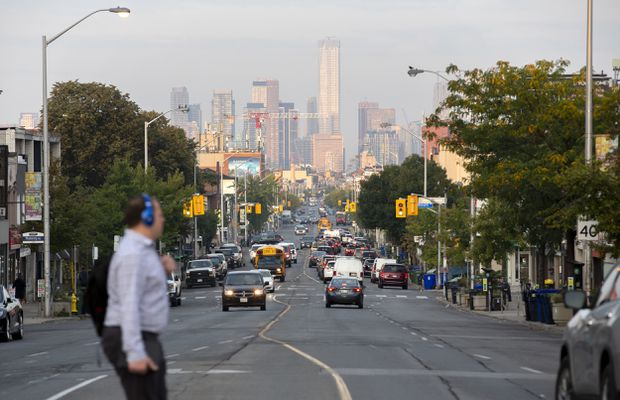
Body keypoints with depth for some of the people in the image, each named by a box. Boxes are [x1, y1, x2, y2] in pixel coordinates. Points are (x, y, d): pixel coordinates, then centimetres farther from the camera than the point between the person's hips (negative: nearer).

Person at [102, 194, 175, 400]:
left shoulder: (140, 248, 13)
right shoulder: (132, 254, -19)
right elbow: (129, 305, -26)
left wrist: (163, 268, 5)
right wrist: (135, 353, -31)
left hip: (142, 339, 10)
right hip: (131, 341, -10)